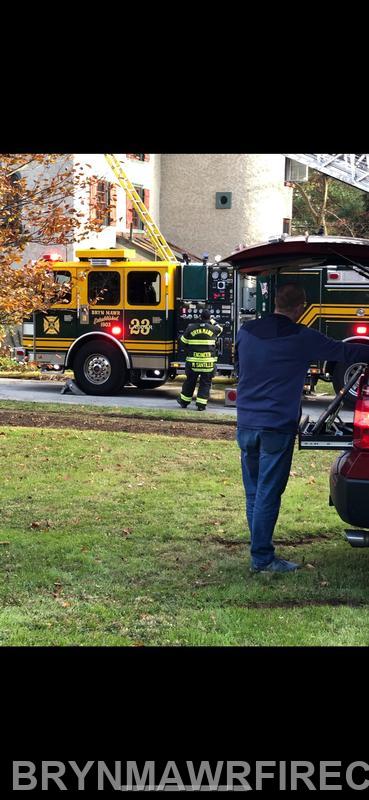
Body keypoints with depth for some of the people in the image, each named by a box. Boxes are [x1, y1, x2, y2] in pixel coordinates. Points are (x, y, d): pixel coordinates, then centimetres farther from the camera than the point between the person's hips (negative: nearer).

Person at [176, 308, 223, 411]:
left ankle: (184, 401, 26)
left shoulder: (191, 328, -2)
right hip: (208, 363, -1)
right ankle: (201, 404, 3)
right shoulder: (213, 329, -3)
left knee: (190, 381, 14)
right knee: (205, 383, 6)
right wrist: (212, 321, 33)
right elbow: (220, 328, 20)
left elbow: (183, 340, 7)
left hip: (193, 361, 1)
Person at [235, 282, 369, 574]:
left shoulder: (246, 332, 7)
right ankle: (262, 558, 2)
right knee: (268, 494, -1)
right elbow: (344, 352, -1)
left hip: (246, 424, 6)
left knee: (254, 493, 13)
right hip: (277, 427, -5)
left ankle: (261, 551, 19)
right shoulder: (302, 338, -8)